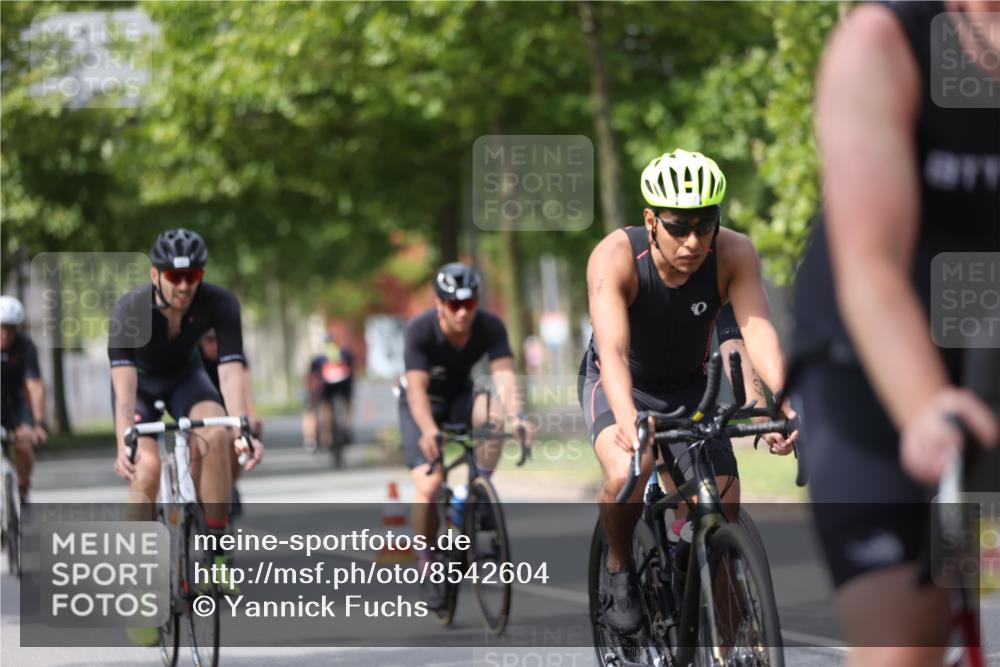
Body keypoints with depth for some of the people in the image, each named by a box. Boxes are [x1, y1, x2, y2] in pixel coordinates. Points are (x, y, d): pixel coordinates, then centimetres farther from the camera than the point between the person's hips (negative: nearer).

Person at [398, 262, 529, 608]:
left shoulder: (490, 327, -23)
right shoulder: (420, 330, -29)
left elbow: (504, 374, -33)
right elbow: (417, 388, -37)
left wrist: (516, 415, -52)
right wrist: (428, 430, -55)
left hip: (460, 397, 2)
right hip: (422, 403, -2)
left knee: (493, 412, -33)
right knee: (429, 485, -22)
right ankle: (427, 565, -4)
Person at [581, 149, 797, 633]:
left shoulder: (734, 254, -24)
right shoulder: (615, 257, -31)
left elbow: (756, 328, -36)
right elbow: (613, 348, -42)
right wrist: (628, 420, -61)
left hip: (688, 389, 3)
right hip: (621, 386, -3)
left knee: (723, 516, -13)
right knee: (627, 475, -33)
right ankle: (619, 569, -4)